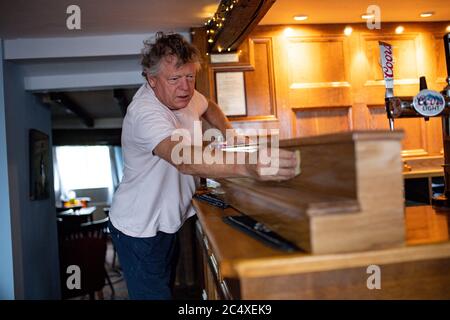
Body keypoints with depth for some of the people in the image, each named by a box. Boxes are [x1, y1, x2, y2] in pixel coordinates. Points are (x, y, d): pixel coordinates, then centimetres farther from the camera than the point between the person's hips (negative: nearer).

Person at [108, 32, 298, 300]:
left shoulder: (184, 94, -4)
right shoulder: (144, 113, -31)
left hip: (169, 222, 8)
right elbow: (186, 160, -50)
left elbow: (208, 107, 22)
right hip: (139, 230, -8)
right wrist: (247, 166, -65)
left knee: (168, 288, 20)